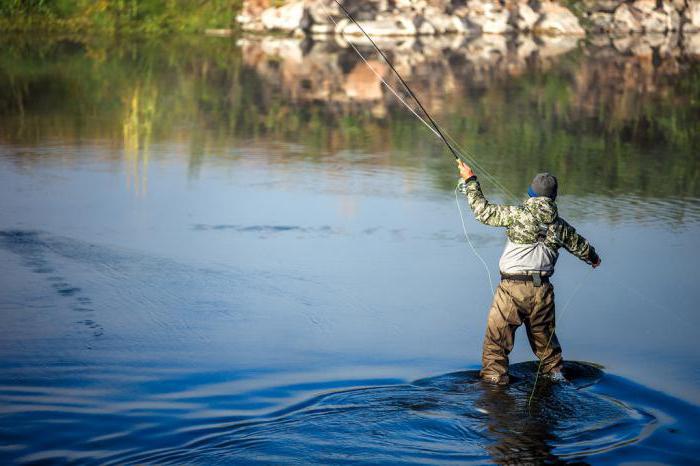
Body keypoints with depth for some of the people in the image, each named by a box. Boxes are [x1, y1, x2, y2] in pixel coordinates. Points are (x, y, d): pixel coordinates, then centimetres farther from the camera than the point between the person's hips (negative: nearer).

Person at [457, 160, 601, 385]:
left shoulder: (519, 215, -10)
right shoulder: (559, 225, 6)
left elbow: (484, 211, -6)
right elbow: (579, 244, 24)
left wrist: (470, 181, 5)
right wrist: (593, 258, 47)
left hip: (513, 287, -5)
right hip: (542, 289, 5)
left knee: (497, 333, 5)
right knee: (543, 333, 22)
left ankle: (494, 375, 4)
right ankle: (554, 372, 31)